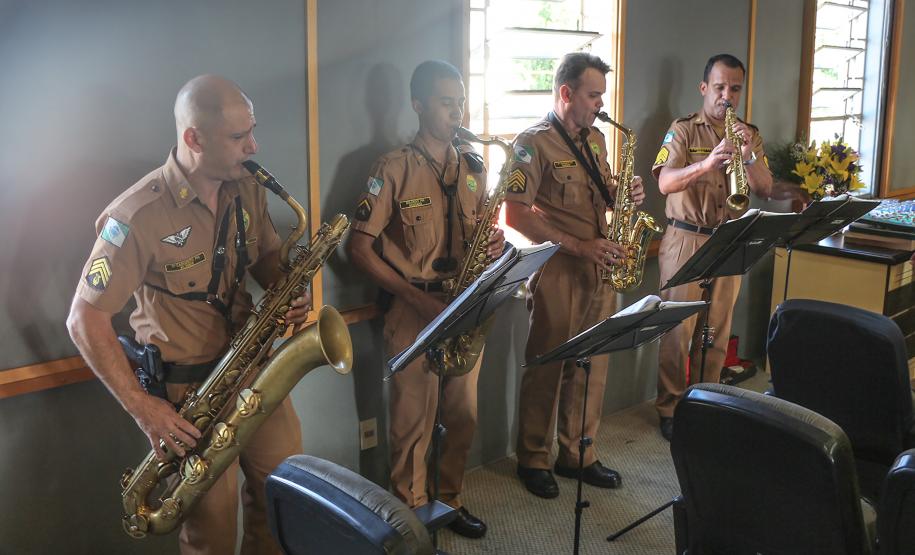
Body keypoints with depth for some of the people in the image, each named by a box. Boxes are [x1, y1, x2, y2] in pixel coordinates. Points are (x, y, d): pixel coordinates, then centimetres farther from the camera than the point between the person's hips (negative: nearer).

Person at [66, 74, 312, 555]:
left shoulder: (247, 189, 0)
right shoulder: (138, 216, -20)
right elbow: (84, 320, -16)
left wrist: (287, 297, -7)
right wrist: (141, 406, -19)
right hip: (186, 388, -5)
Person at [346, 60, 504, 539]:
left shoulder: (473, 165, 8)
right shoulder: (393, 169, -10)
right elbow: (359, 247, -11)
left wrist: (494, 242, -6)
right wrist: (417, 297, -19)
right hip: (412, 310, -5)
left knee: (463, 415, 13)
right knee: (413, 423, 4)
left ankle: (450, 500, 33)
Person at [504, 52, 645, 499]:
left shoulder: (595, 139, 13)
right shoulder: (534, 143, -11)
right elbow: (515, 215, -17)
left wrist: (625, 194, 0)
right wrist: (577, 246, -21)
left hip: (600, 269, 7)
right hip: (556, 272, -7)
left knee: (592, 366, 12)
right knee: (547, 367, 4)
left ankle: (578, 454, 27)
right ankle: (533, 459, 19)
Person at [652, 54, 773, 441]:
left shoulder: (750, 135, 10)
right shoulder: (683, 130, -2)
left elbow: (765, 190, 1)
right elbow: (665, 183, -17)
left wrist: (749, 157, -18)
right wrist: (707, 163, -34)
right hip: (685, 240, -4)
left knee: (717, 331, 10)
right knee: (678, 329, -1)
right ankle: (669, 408, 11)